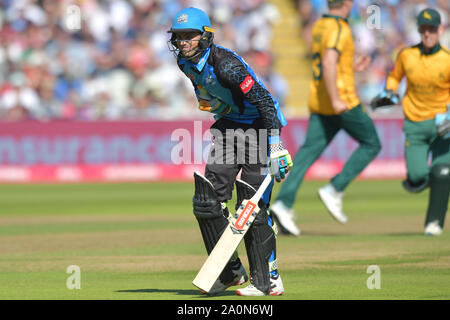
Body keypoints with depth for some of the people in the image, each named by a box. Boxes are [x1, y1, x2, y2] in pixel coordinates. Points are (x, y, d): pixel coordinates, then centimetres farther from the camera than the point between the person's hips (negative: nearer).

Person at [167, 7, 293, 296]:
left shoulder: (225, 64, -27)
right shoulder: (186, 62, -1)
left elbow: (263, 99, -30)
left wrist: (275, 145, -36)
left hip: (257, 127, -8)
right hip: (227, 128, 8)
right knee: (207, 201, 0)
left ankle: (269, 281, -4)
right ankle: (231, 272, 11)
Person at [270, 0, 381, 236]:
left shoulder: (319, 26, 13)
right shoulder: (339, 30, -14)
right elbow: (328, 63, -27)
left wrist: (351, 67, 22)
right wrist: (336, 100, -26)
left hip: (318, 102, 8)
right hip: (343, 102, -8)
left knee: (309, 152, 2)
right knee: (371, 144, 8)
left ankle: (284, 204, -13)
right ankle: (334, 191, -2)